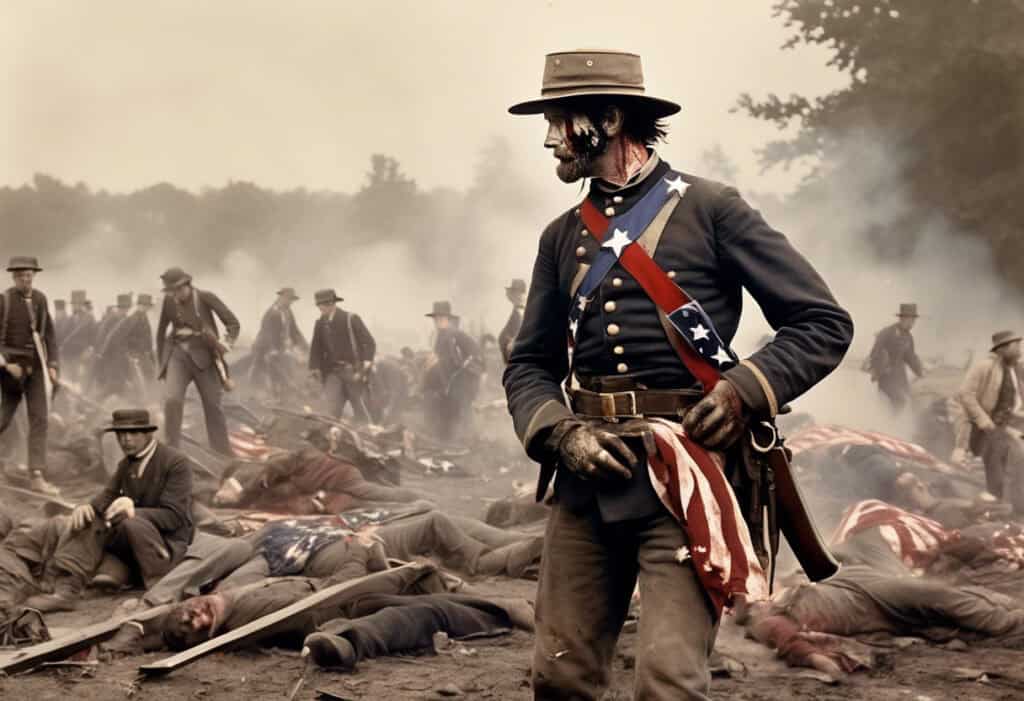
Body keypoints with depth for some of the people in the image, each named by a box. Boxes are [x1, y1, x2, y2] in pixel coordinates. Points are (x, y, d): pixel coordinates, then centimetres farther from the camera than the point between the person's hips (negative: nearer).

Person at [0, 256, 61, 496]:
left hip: (36, 367, 4)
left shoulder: (40, 298, 5)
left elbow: (49, 333, 11)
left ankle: (37, 476, -5)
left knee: (40, 419, -4)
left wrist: (52, 365, 4)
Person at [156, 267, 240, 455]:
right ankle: (172, 451, -10)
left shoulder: (205, 298, -8)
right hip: (178, 355, 2)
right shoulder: (169, 302, 0)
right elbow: (161, 331, 15)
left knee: (213, 406, 2)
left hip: (204, 356, -2)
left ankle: (224, 455, 13)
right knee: (172, 400, -18)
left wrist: (227, 341, -25)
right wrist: (162, 361, 15)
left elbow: (233, 322, -6)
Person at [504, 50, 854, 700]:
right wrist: (561, 433, -4)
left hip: (681, 478, -5)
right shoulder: (562, 237, 15)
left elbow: (825, 323, 0)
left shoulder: (710, 209, 0)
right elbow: (529, 365, 17)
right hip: (588, 476, 5)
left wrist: (744, 390, -14)